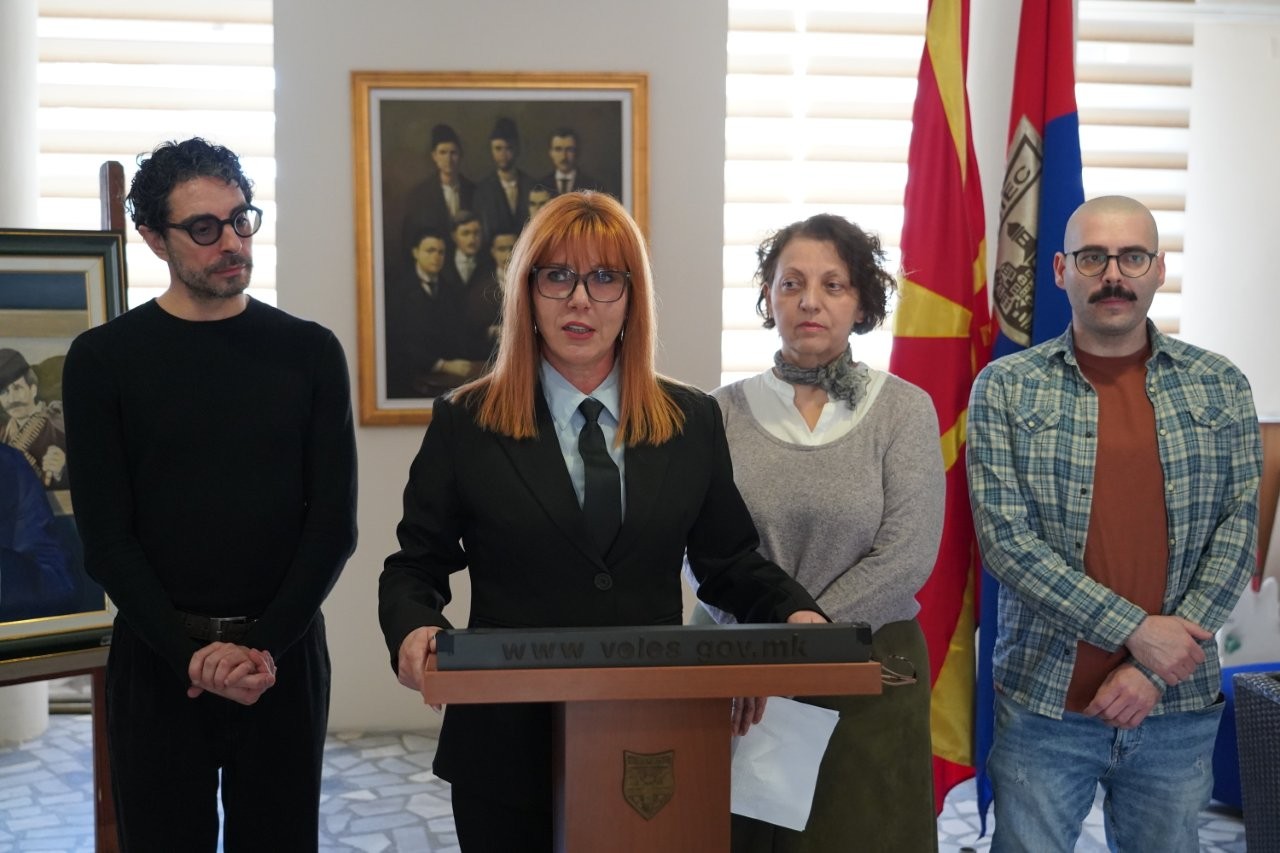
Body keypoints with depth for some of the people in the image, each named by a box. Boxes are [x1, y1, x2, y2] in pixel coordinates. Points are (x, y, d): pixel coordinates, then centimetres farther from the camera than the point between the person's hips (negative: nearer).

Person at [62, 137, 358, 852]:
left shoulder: (309, 352, 3)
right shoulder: (105, 359, 0)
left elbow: (333, 521, 0)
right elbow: (107, 535, -3)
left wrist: (266, 645, -11)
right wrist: (191, 653, -13)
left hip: (286, 653, 1)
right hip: (157, 659, 0)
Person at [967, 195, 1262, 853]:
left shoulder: (1220, 387, 3)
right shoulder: (1005, 389, -4)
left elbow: (1239, 529, -2)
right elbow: (1005, 539, -10)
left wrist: (1154, 669, -11)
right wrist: (1136, 631, -15)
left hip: (1180, 705, 2)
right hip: (1044, 703, -2)